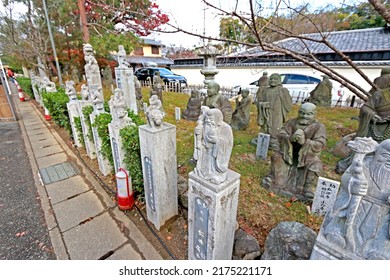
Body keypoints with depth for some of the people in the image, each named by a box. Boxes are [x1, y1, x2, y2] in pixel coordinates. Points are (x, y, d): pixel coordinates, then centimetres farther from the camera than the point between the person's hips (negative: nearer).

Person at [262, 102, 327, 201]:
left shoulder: (319, 127, -10)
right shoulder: (292, 122, -4)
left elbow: (320, 145, -20)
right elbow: (281, 136, -11)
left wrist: (305, 142, -39)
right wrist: (290, 138, -34)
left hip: (309, 155, -2)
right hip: (289, 152, 3)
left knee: (315, 166, -27)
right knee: (276, 156, -13)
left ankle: (309, 189, -8)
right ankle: (273, 178, 8)